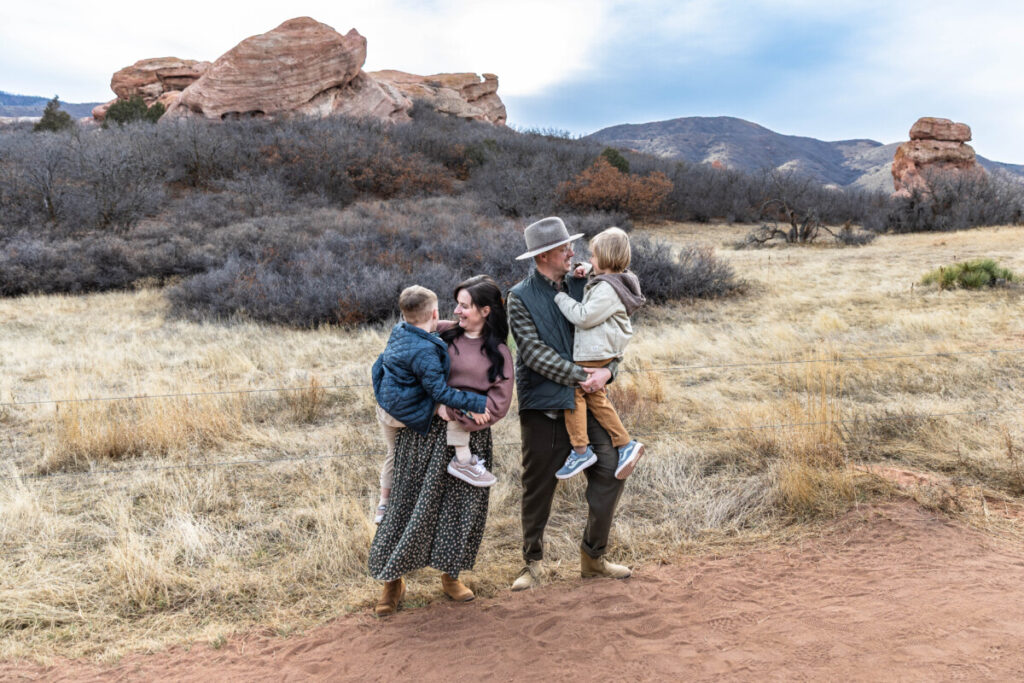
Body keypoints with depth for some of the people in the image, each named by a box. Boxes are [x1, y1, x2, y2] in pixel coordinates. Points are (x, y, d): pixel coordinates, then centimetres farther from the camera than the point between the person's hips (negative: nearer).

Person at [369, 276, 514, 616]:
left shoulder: (499, 353, 3)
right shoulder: (441, 334, 5)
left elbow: (498, 403, -5)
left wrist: (458, 416, -14)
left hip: (469, 438, 1)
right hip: (425, 432, 0)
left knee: (462, 505, 8)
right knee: (411, 501, 3)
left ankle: (450, 576, 27)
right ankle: (393, 580, 15)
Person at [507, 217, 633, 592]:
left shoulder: (580, 286, 8)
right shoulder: (520, 297, -5)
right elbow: (534, 353, -14)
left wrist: (607, 370, -10)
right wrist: (580, 375, -19)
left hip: (585, 402, 4)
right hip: (543, 404, -4)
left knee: (610, 471, 0)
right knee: (538, 488, 6)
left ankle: (593, 557, 18)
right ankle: (533, 564, 24)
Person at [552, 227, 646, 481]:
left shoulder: (607, 289, -20)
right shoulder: (616, 281, 11)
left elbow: (584, 317, -22)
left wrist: (561, 297, -11)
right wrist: (585, 271, 11)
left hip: (595, 352, -11)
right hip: (601, 349, 11)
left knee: (574, 390, -3)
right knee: (595, 396, 14)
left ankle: (580, 450, 0)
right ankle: (625, 444, 15)